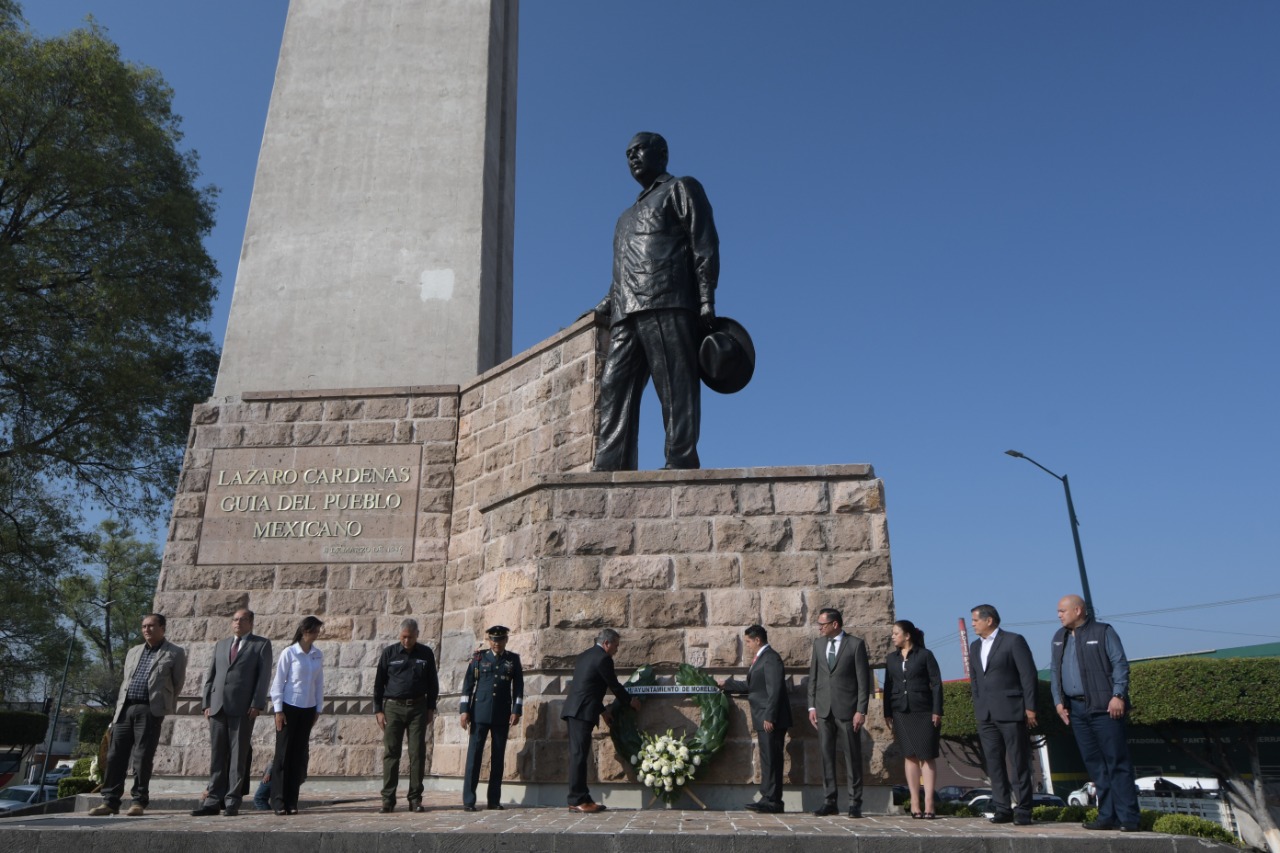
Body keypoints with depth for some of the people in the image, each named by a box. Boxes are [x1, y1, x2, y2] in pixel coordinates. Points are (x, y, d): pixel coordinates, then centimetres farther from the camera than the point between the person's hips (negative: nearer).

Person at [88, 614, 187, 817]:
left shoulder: (175, 653, 4)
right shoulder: (133, 652, 21)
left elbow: (177, 684, 6)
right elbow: (125, 682, 22)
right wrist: (119, 708, 15)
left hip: (150, 710, -5)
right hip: (125, 708, 5)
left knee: (142, 758, -4)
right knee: (115, 756, 3)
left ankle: (139, 802, 3)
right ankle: (110, 801, 11)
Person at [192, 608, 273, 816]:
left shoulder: (261, 644, 6)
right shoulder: (220, 644, 20)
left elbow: (264, 676, -2)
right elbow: (210, 675, 17)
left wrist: (257, 704, -10)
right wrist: (206, 703, 6)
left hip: (243, 708, -4)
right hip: (218, 706, 4)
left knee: (238, 755, -2)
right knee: (217, 755, 6)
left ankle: (232, 802, 3)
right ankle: (213, 800, 10)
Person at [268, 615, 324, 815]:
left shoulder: (318, 655, 4)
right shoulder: (289, 653, -8)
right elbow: (278, 682, -6)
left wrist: (318, 708, 8)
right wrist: (278, 710, -8)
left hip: (308, 709, 4)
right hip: (289, 708, -4)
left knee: (300, 755, 6)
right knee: (283, 754, 0)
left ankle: (291, 802, 14)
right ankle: (278, 801, 9)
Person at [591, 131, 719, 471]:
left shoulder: (681, 189, 14)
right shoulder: (628, 216, 36)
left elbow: (704, 245, 0)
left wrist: (706, 300, -12)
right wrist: (602, 309, 17)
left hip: (668, 303, -7)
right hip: (626, 315, 7)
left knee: (676, 389, -13)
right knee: (613, 390, -5)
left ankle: (680, 463, -16)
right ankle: (611, 470, -10)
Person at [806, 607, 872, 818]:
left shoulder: (856, 644, -3)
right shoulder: (818, 643, 11)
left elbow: (864, 680, -4)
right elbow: (813, 676, 13)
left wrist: (861, 710, -9)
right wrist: (812, 706, 7)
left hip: (847, 709, -4)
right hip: (824, 709, 4)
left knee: (852, 757, 2)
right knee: (826, 756, 6)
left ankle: (855, 803, 10)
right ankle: (829, 801, 14)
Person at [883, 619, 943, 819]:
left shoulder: (925, 655, -1)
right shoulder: (892, 658, 12)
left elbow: (936, 683, -4)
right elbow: (888, 686, 12)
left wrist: (937, 711, -10)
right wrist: (887, 713, 7)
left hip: (923, 712, -4)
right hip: (901, 713, 4)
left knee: (926, 757, -3)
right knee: (910, 757, 5)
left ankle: (929, 803, -1)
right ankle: (915, 803, 8)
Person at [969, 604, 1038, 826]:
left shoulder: (1013, 641, -5)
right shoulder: (975, 646, 16)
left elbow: (1028, 674, -7)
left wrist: (1030, 708, -10)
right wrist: (978, 706, 12)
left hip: (1011, 711, -6)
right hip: (986, 715, 6)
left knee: (1019, 763, 0)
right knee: (994, 763, 6)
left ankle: (1023, 810, 7)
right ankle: (1002, 809, 12)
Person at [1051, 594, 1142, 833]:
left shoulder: (1103, 632, -1)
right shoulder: (1059, 638, 15)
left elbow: (1120, 664, -6)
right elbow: (1055, 671, 16)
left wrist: (1118, 695, -15)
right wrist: (1058, 701, 7)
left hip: (1104, 706, -6)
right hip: (1076, 708, 6)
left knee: (1117, 762, -3)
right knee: (1095, 765, 7)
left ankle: (1127, 818, 1)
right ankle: (1107, 816, 12)